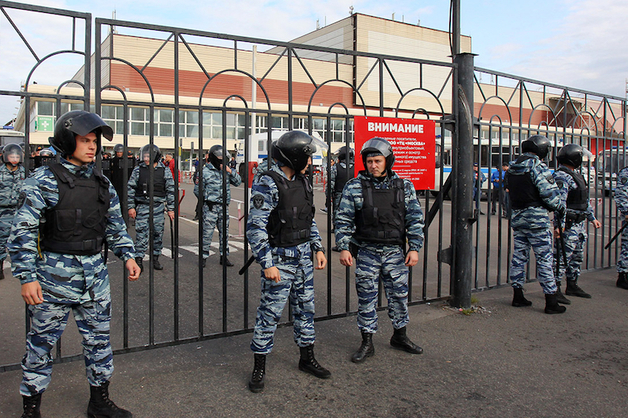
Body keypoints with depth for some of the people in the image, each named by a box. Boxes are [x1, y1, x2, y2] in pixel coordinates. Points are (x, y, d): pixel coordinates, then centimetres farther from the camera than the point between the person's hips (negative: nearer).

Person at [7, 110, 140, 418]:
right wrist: (27, 277, -15)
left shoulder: (102, 183, 8)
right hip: (55, 277, -5)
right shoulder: (44, 182, -8)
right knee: (41, 343, 8)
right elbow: (22, 233, -10)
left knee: (99, 340, 13)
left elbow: (115, 225, 16)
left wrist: (127, 255, 4)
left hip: (95, 277, 5)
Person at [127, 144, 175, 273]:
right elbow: (130, 189, 5)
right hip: (142, 206, -1)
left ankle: (155, 259, 21)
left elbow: (170, 190, 6)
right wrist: (131, 207, 0)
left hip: (158, 207, 1)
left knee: (158, 233, 7)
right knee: (141, 233, -3)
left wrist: (171, 209, 3)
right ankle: (139, 260, 6)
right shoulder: (138, 170, 2)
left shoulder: (164, 171, 3)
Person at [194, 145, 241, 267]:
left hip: (224, 206, 5)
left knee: (225, 232, 10)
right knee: (207, 232, -3)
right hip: (210, 207, -5)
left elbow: (238, 182, 8)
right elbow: (197, 190, 1)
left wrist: (230, 171, -5)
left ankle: (224, 256, 19)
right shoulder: (205, 171, -4)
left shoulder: (225, 170, 11)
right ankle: (204, 256, 9)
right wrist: (205, 201, 5)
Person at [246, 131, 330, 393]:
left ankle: (307, 359, 31)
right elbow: (255, 227, -18)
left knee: (305, 308, 15)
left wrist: (317, 248, 12)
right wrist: (267, 264, -21)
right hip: (279, 258, -7)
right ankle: (259, 368, 15)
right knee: (270, 312, 0)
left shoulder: (302, 182, 8)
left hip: (303, 255, 8)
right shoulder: (267, 184, -16)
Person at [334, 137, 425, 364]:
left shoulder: (404, 186, 3)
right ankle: (367, 343, 19)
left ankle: (400, 336, 32)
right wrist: (343, 247, -7)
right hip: (366, 251, -1)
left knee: (399, 294, 11)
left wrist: (414, 248, -1)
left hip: (395, 251, 2)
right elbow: (343, 220, 0)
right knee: (366, 297, 5)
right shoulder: (354, 187, -2)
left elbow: (415, 219, 5)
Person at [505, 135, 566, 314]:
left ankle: (518, 296, 19)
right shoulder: (538, 166, -13)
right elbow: (549, 192, -16)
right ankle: (551, 301, 3)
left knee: (519, 255, 12)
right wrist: (561, 207, -1)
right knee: (544, 258, -1)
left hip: (517, 217, 7)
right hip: (536, 217, -7)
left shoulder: (512, 168, 10)